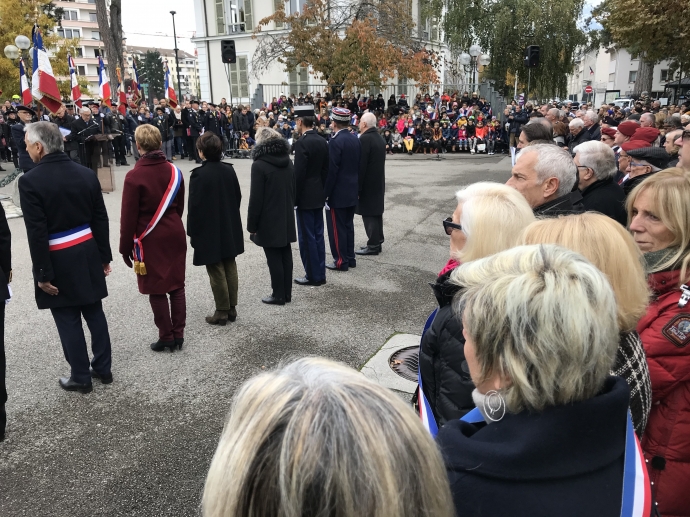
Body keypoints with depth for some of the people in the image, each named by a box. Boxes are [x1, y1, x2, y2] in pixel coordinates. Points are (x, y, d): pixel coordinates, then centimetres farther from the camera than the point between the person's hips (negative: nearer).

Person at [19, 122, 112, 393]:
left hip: (58, 261, -5)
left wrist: (43, 273, -10)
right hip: (87, 255, 5)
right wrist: (104, 256, 11)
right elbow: (101, 220, 3)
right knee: (94, 313, 15)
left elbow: (37, 233, -17)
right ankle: (103, 368, 26)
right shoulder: (86, 174, 0)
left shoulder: (30, 181, -16)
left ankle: (81, 377, 19)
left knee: (68, 321, 7)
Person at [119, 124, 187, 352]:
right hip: (175, 235, 5)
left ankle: (166, 337, 13)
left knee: (157, 290, 5)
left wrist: (126, 246, -3)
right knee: (176, 286, 11)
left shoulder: (135, 176, -15)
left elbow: (128, 216, -12)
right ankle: (178, 334, 18)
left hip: (150, 240, -5)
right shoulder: (174, 171, 0)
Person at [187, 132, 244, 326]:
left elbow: (194, 206, -15)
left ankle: (222, 312, 9)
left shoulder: (199, 174, -17)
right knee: (230, 268, 13)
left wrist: (192, 231, -5)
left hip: (208, 231, -6)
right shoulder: (229, 170, 1)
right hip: (230, 228, 6)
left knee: (217, 272, 2)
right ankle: (232, 308, 21)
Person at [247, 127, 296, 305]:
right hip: (287, 217, 7)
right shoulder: (288, 162, 8)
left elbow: (256, 198, -16)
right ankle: (287, 292, 20)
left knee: (274, 257, -1)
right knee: (285, 254, 12)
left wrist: (251, 225, -9)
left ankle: (278, 295, 6)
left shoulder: (259, 165, -14)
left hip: (269, 220, -7)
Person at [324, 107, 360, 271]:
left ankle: (341, 261, 7)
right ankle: (350, 258, 22)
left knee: (337, 228, 1)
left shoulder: (335, 141, -18)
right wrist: (356, 187, 18)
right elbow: (359, 166, 11)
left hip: (337, 193, -8)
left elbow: (331, 171, -20)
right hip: (352, 192, 8)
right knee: (348, 226, 16)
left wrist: (325, 193, -13)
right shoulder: (356, 140, 6)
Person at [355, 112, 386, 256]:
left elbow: (361, 164, -20)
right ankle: (377, 242, 20)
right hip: (378, 182, 9)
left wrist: (357, 187, -17)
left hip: (367, 184, -9)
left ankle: (373, 246, -1)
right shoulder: (379, 138, 13)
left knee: (369, 214, -5)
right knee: (376, 213, 13)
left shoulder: (365, 138, -17)